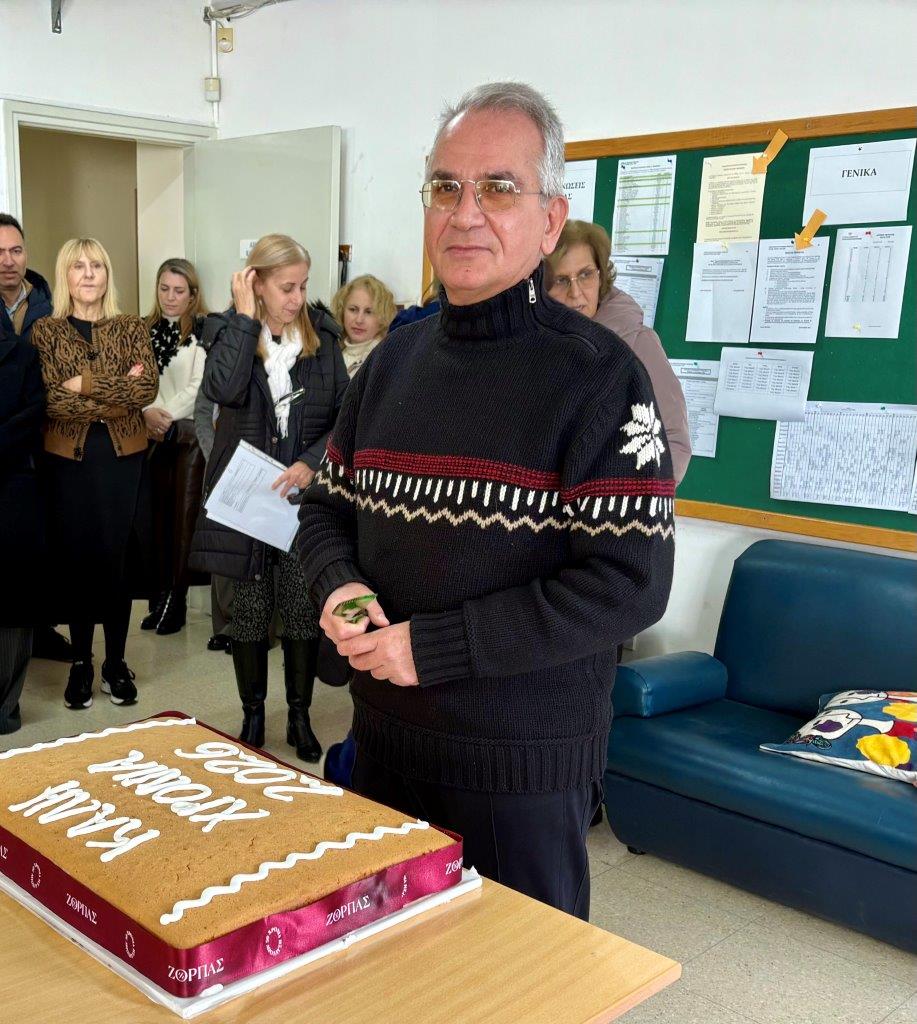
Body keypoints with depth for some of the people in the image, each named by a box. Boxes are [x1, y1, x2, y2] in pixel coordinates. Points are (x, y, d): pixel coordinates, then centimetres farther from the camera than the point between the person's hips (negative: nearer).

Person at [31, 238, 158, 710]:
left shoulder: (132, 329, 5)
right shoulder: (46, 331, 2)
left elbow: (147, 389, -10)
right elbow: (50, 400, -10)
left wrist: (85, 384, -15)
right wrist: (119, 392, -14)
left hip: (122, 457, 0)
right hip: (68, 458, 0)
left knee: (115, 557, 3)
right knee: (75, 557, 4)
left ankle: (115, 662, 16)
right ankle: (80, 661, 18)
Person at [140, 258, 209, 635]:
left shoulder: (203, 331, -4)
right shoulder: (144, 330, 11)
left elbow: (200, 386, -8)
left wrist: (168, 419, -12)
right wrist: (147, 412, -12)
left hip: (190, 434, -4)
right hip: (152, 436, 4)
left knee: (186, 516, -2)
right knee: (158, 515, 6)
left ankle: (176, 598, 5)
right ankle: (160, 595, 13)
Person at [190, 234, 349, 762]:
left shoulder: (322, 336, 3)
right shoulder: (228, 331, 0)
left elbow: (347, 414, 0)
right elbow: (224, 390, -22)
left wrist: (313, 461, -15)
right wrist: (246, 316, -16)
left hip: (305, 495, 1)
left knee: (304, 609, 5)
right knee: (249, 609, 8)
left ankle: (300, 715, 22)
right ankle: (253, 715, 26)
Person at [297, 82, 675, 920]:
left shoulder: (599, 375, -13)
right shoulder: (392, 362, 7)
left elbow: (632, 583, -20)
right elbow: (328, 506, 14)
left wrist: (430, 646, -21)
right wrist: (339, 588, -9)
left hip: (524, 763, -5)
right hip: (383, 739, 6)